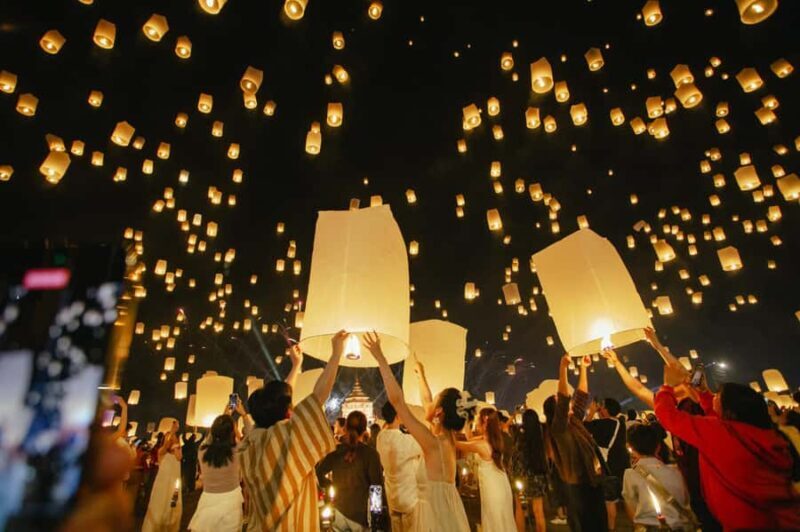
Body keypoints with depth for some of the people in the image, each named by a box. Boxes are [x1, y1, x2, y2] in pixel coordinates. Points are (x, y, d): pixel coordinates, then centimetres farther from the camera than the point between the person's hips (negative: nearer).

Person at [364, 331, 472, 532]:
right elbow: (426, 401, 17)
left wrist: (380, 358, -23)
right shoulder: (450, 438, 1)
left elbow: (397, 400, -25)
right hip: (449, 507, 8)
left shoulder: (433, 442, -20)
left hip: (438, 509, -8)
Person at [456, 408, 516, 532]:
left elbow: (455, 443, -19)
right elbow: (470, 439, 8)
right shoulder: (496, 439, -4)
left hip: (492, 490, -7)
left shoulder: (481, 445, -27)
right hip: (501, 486, 7)